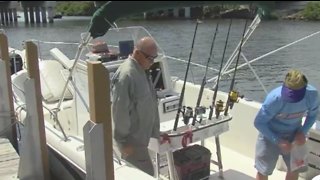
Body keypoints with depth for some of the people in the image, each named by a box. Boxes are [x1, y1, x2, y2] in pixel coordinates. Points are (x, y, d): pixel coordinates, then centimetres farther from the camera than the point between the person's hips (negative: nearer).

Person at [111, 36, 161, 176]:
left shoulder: (142, 70, 8)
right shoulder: (126, 74, -24)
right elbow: (120, 111, -24)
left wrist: (154, 131, 21)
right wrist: (124, 141, -20)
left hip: (139, 136, 9)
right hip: (131, 140, -9)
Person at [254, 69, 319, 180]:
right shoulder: (274, 98, -35)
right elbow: (259, 123, -22)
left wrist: (303, 132, -16)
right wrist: (278, 141, -26)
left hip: (294, 134, 4)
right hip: (271, 134, -4)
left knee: (295, 169, 17)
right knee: (263, 171, 3)